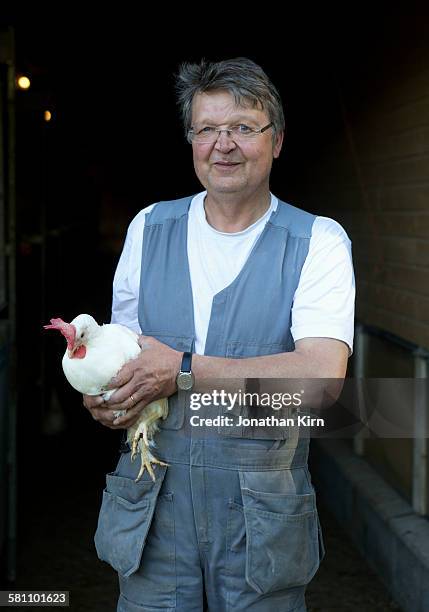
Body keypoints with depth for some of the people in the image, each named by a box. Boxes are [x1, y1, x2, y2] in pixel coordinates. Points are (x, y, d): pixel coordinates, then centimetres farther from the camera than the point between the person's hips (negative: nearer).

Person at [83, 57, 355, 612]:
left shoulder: (319, 243, -6)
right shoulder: (148, 228, 7)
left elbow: (322, 374, -19)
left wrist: (184, 371, -19)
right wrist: (101, 395, -7)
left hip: (262, 512, -2)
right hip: (154, 498, 3)